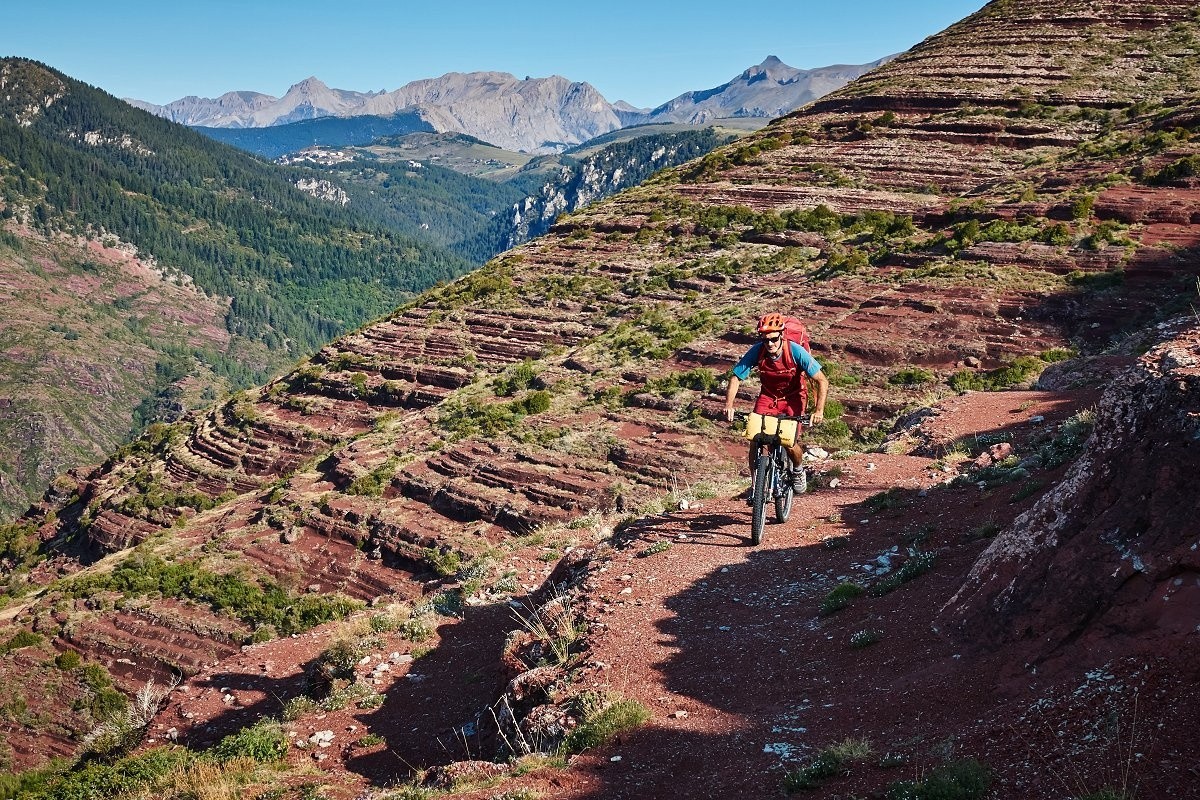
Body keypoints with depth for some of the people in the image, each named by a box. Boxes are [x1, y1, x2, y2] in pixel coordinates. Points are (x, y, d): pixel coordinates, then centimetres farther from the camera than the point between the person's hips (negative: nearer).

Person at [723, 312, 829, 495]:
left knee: (790, 443, -17)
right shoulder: (757, 351, -23)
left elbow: (822, 381, -23)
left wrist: (819, 411, -33)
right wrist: (728, 406, -27)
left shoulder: (795, 351, -28)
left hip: (792, 398, -2)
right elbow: (736, 378, -14)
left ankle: (798, 470, 18)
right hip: (768, 396, 2)